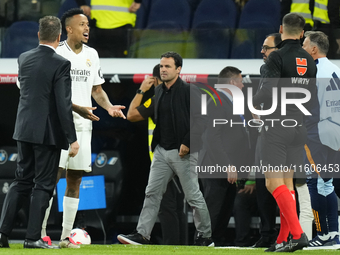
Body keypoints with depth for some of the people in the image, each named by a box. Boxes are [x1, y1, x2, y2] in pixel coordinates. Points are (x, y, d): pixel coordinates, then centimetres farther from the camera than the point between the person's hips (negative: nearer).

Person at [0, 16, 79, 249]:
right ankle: (33, 237, 1)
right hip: (48, 133, -6)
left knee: (22, 181, 14)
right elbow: (64, 105, -17)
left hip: (24, 130, 6)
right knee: (43, 185, 2)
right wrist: (72, 139, -12)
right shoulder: (61, 64, -14)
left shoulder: (24, 59, 5)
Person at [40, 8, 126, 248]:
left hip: (83, 127, 6)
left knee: (75, 182, 5)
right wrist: (77, 108, -21)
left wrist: (109, 107, 1)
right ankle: (41, 233, -5)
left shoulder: (92, 55, 13)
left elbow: (97, 90, 20)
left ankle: (66, 236, 9)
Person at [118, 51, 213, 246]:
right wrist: (155, 144, 16)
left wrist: (187, 144, -18)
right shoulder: (159, 91, 12)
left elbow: (199, 121, -14)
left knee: (193, 196, 0)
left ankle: (206, 236, 11)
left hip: (183, 152, -7)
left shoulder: (189, 91, -10)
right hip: (162, 151, 7)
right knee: (152, 193, 0)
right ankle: (142, 234, -2)